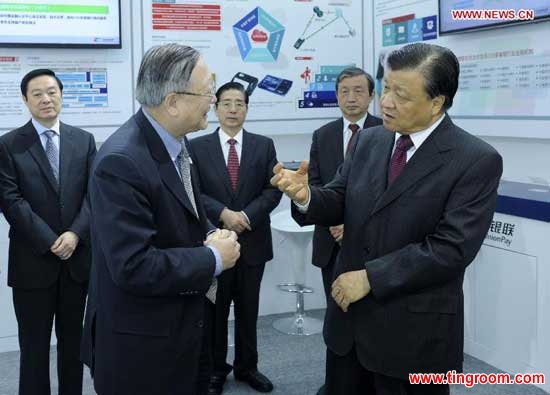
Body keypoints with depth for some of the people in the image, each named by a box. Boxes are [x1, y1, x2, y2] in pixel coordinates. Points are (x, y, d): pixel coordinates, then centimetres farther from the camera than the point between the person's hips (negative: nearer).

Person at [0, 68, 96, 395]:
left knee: (73, 341, 15)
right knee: (34, 345, 8)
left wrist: (75, 234, -14)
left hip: (77, 256, 3)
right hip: (33, 260, -2)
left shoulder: (84, 140, 6)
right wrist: (49, 241, -15)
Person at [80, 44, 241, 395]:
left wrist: (213, 236, -6)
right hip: (141, 344, -8)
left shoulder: (174, 140, 2)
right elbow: (133, 267, -30)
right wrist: (213, 258, -20)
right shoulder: (121, 162, -26)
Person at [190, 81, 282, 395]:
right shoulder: (198, 146, -1)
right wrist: (224, 214, -19)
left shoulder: (264, 145, 4)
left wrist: (246, 215, -15)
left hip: (252, 241, 2)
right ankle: (216, 370, 25)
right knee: (214, 310, 10)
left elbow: (273, 189, -2)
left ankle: (247, 367, 29)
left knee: (248, 310, 13)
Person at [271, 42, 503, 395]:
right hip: (350, 313, 6)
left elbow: (450, 248, -21)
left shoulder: (477, 161, -14)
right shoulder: (370, 142, 4)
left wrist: (370, 277, -20)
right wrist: (306, 196, -18)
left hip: (414, 331, -5)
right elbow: (340, 203, 5)